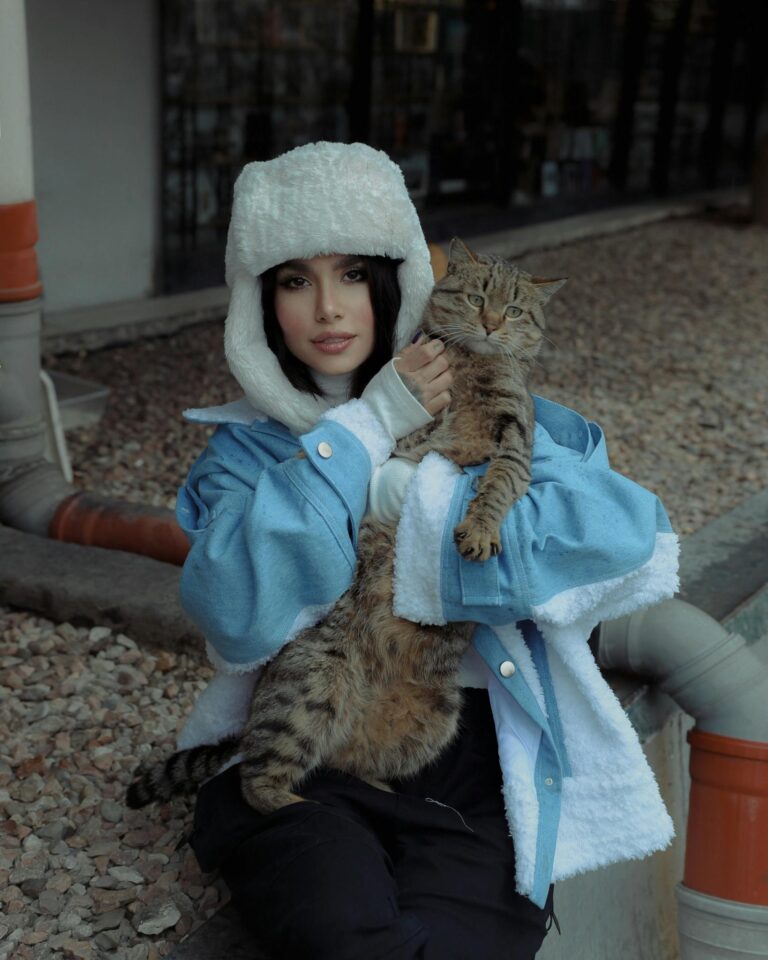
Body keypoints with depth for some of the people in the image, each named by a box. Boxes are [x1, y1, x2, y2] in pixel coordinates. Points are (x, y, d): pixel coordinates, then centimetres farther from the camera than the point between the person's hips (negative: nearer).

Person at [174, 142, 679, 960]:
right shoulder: (245, 450, 8)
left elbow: (627, 524, -13)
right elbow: (237, 615, -13)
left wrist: (409, 495, -13)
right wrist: (365, 428, -12)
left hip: (473, 763, 0)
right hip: (298, 761, 1)